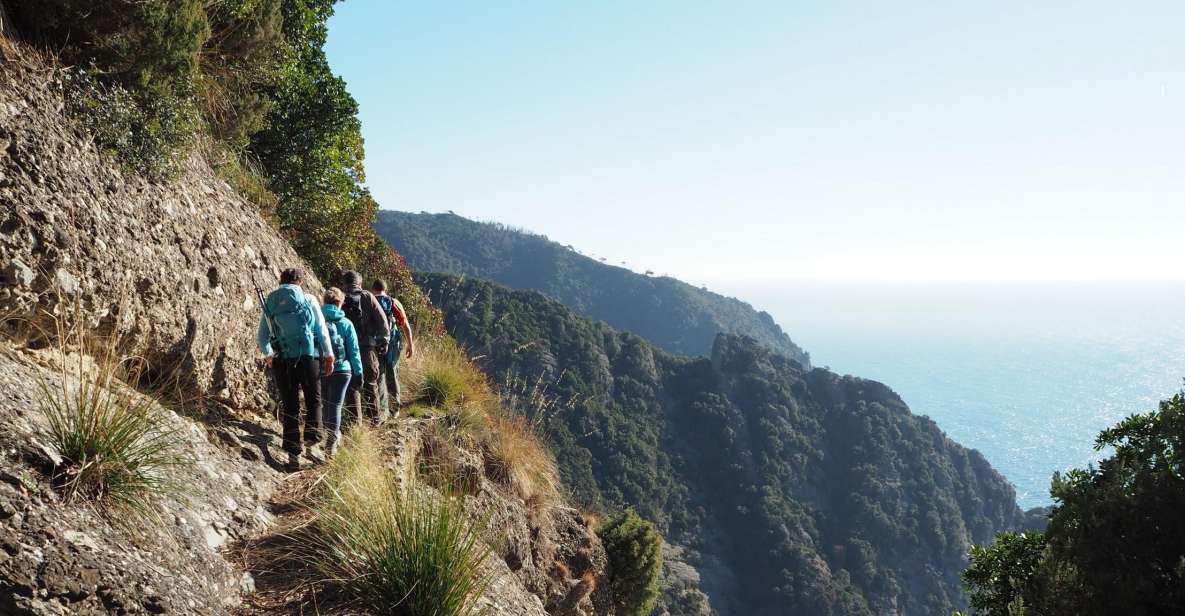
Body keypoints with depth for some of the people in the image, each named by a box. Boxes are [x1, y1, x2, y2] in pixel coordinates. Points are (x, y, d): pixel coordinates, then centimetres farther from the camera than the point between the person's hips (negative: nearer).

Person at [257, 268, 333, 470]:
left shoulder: (270, 303, 8)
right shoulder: (308, 300, 1)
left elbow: (261, 337, 10)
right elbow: (321, 330, 4)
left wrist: (267, 354, 28)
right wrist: (328, 354, 15)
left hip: (282, 360, 2)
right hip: (308, 356, -2)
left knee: (290, 405, 7)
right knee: (313, 400, 8)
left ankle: (293, 453, 6)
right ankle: (311, 442, -8)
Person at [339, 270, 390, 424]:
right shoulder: (368, 297, -1)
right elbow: (382, 320, -4)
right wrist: (384, 340, 4)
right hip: (368, 346, 0)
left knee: (352, 384, 6)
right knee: (371, 382, 14)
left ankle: (355, 418, 4)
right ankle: (375, 416, 23)